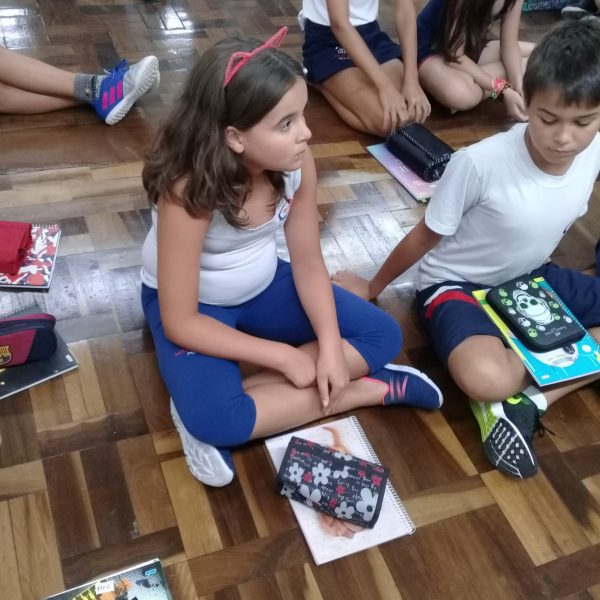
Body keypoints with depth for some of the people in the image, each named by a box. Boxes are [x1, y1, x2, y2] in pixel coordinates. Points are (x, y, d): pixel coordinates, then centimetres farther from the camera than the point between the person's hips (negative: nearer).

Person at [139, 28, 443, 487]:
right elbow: (180, 324, -27)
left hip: (264, 286, 6)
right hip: (193, 307, -5)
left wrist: (330, 348, -19)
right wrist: (284, 357, -24)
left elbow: (308, 264, -6)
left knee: (382, 335, -5)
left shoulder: (297, 164, -19)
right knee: (211, 417, -32)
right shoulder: (188, 191, -33)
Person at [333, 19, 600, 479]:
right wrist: (373, 287, 1)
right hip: (457, 283, -7)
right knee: (485, 378, -40)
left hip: (530, 277, 7)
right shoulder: (481, 163, -28)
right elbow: (425, 237, -12)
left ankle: (529, 399, -11)